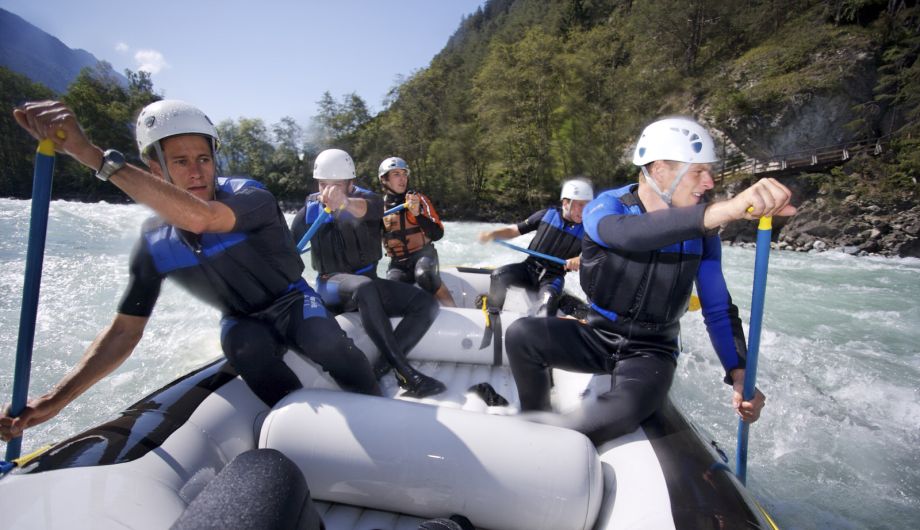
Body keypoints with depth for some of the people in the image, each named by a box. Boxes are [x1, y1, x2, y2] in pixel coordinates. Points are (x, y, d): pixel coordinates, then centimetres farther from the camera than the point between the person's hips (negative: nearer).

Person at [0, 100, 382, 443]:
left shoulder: (251, 197, -22)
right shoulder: (155, 243, -9)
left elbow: (201, 218, -47)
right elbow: (124, 332, -5)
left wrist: (88, 152, -46)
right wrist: (56, 398, -16)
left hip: (293, 304, -2)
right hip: (244, 325, 3)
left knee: (323, 340, -34)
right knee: (241, 340, -34)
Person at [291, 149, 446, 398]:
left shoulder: (367, 198, -5)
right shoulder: (311, 207, 2)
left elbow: (367, 208, -32)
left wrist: (344, 203, -57)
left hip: (368, 283, 2)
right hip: (332, 284, -2)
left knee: (427, 304, -16)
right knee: (364, 286, -38)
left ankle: (382, 368, -25)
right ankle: (405, 372, -38)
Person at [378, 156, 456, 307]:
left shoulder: (419, 199, -3)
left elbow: (438, 234, -12)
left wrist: (417, 214, -26)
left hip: (422, 254, -2)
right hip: (398, 262, 2)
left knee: (424, 275, -35)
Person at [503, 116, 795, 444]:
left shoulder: (701, 233, -4)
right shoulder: (604, 208, -14)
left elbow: (719, 310, 2)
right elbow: (631, 233, -41)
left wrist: (739, 376, -12)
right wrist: (728, 208, -53)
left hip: (651, 352, 1)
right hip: (597, 335, 0)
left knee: (625, 410, -33)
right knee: (522, 335, -26)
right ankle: (537, 423, -1)